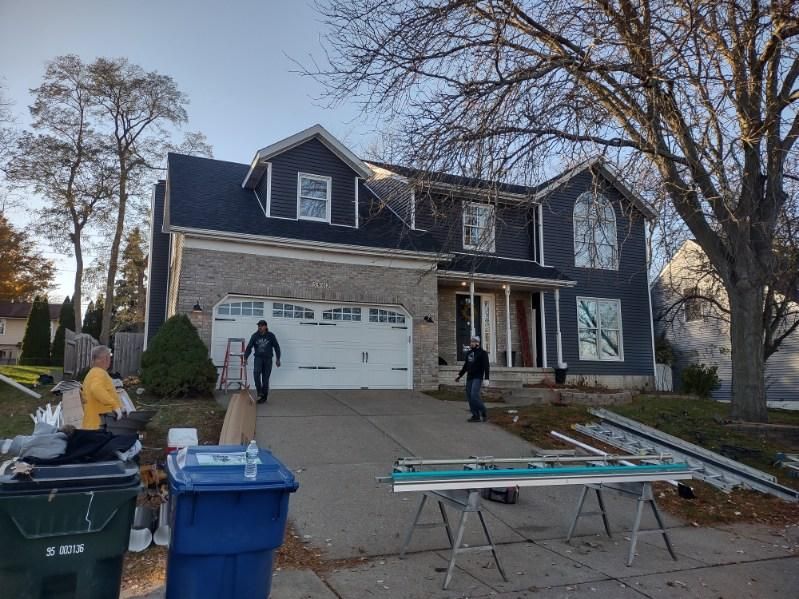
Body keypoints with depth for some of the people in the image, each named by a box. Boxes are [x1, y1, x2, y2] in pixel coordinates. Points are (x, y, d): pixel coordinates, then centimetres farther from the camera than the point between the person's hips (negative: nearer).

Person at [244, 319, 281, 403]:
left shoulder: (271, 335, -4)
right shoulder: (255, 336, -2)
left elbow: (276, 347, 3)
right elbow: (249, 347, 0)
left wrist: (278, 359, 1)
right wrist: (245, 358, -9)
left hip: (268, 359, -1)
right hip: (258, 358, 1)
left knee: (265, 378, 2)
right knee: (256, 373, -24)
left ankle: (264, 396, 14)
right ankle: (260, 393, -14)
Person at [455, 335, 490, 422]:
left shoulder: (482, 353, -7)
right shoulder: (469, 353, 14)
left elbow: (486, 366, -14)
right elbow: (465, 366, 22)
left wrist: (486, 379, -23)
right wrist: (459, 375, 18)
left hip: (478, 377, -7)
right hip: (469, 377, 7)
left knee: (474, 395, -19)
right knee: (469, 397, 2)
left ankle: (484, 414, -6)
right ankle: (476, 416, 7)